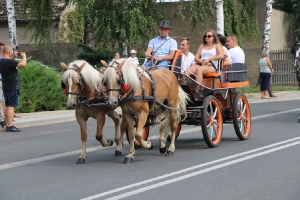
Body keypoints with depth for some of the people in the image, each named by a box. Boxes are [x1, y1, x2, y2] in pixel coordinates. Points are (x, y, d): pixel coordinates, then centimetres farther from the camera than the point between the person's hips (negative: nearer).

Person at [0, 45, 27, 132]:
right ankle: (10, 126, -13)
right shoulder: (9, 62, -19)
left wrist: (14, 57, 18)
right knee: (11, 106, -10)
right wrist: (24, 56, -9)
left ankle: (8, 125, 17)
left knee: (7, 106, 12)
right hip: (12, 87, -10)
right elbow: (23, 64, -26)